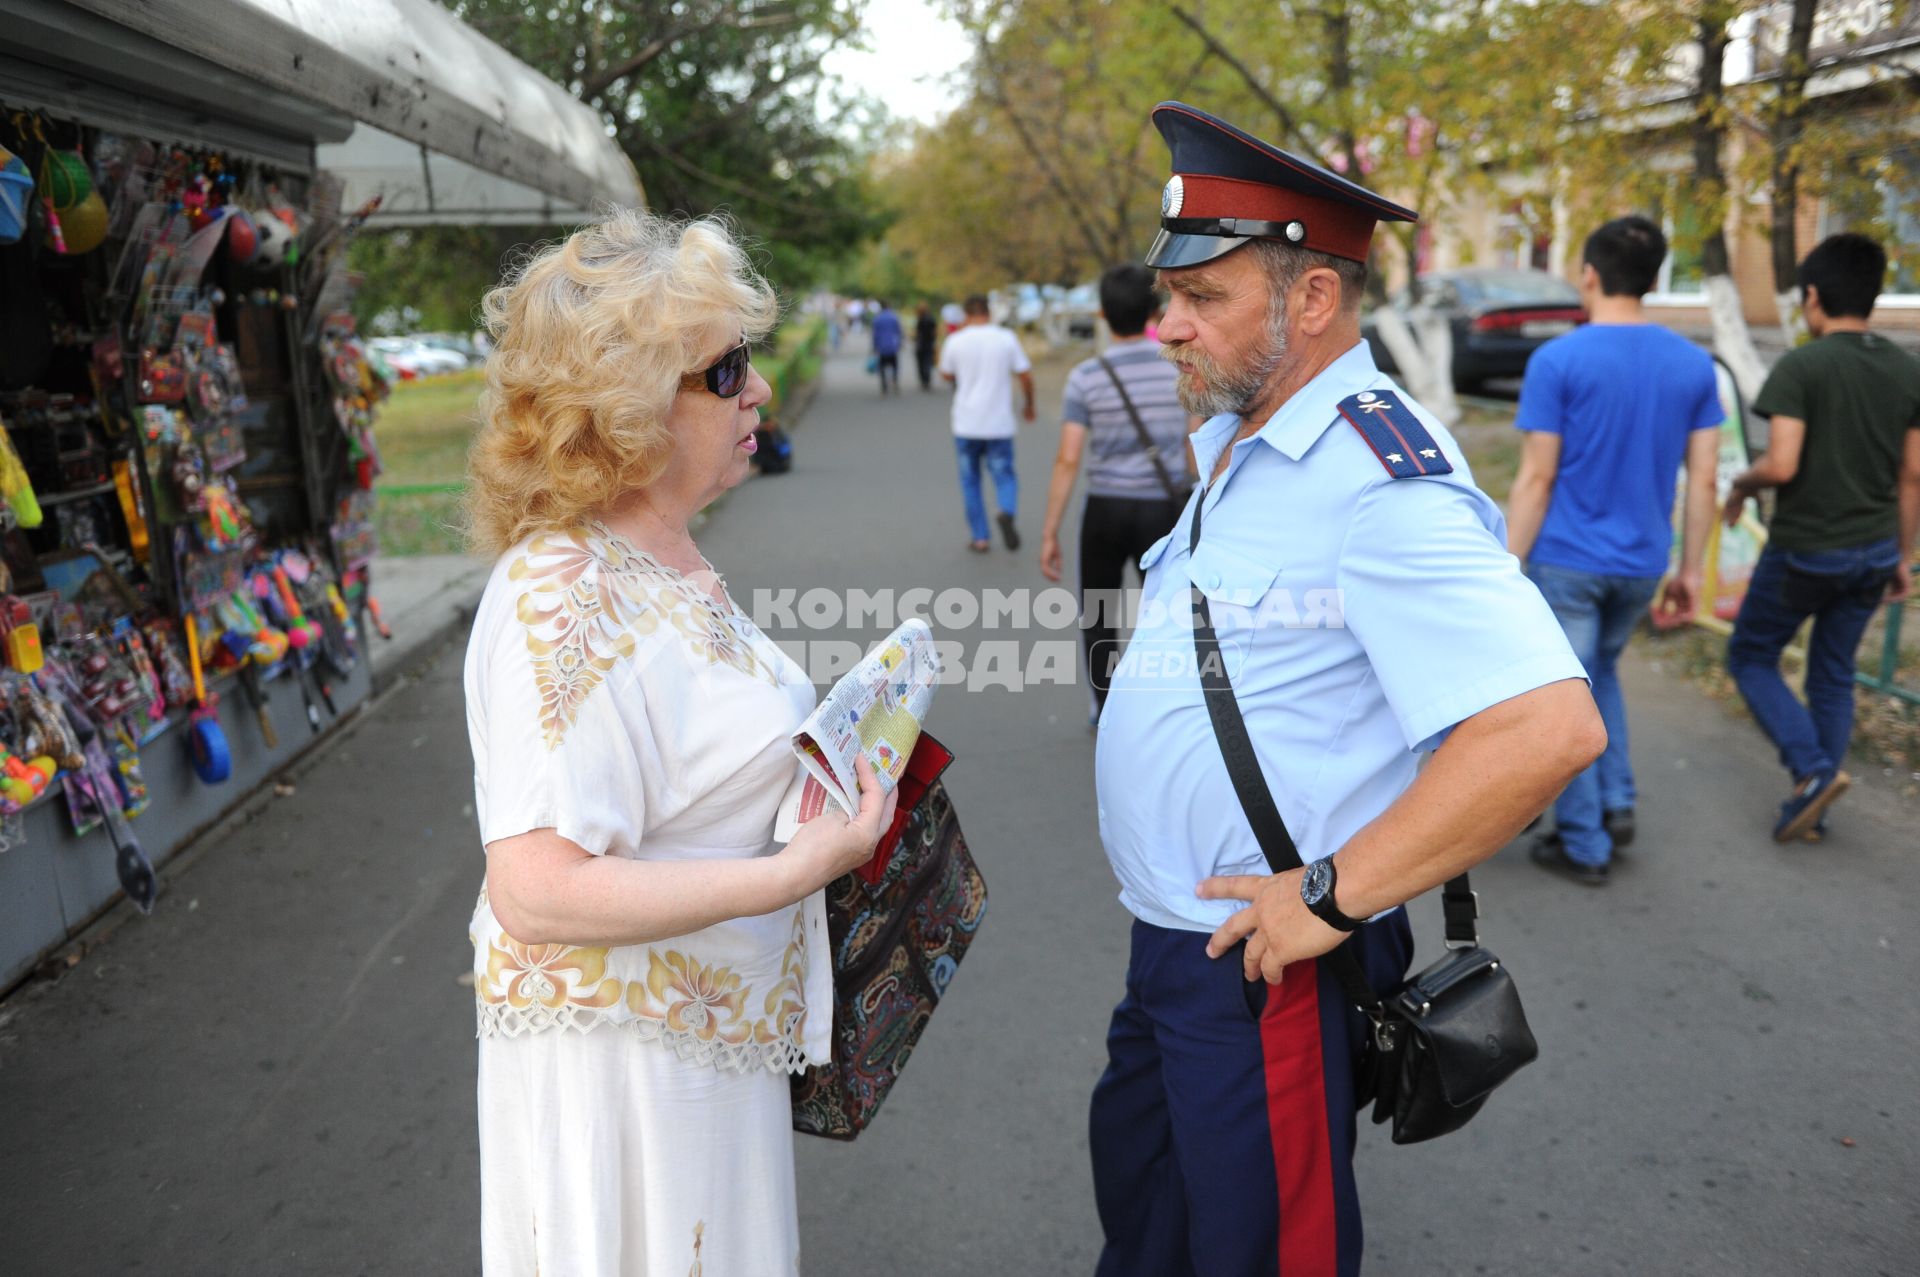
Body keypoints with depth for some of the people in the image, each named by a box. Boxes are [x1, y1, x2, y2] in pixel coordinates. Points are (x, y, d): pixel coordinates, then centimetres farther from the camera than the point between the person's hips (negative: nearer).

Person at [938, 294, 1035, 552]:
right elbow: (1025, 376, -2)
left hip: (966, 425, 0)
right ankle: (1007, 513, -20)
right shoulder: (1006, 338, -4)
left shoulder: (956, 341, -5)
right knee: (1004, 475, 10)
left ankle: (980, 538, 12)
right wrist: (1029, 405, 16)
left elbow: (946, 375, 11)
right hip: (1000, 424, 0)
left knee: (970, 482, 13)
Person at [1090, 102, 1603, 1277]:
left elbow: (1549, 729, -33)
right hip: (1177, 938, 9)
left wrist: (1333, 896, -27)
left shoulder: (1383, 484, -25)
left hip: (1266, 961, -9)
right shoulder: (1235, 442, 6)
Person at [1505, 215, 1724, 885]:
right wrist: (1690, 570, 12)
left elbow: (1536, 479, -13)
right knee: (1600, 670, 27)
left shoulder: (1557, 360, -12)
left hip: (1565, 561, -5)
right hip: (1642, 565, 5)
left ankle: (1584, 846, 15)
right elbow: (1703, 480, 3)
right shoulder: (1694, 364, 2)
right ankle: (1616, 803, 19)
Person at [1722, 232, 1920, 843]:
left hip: (1805, 550, -6)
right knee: (1834, 675, 16)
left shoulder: (1800, 366, -16)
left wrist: (1739, 487, -2)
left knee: (1750, 657, 12)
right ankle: (1811, 808, 22)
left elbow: (1781, 466, -24)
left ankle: (1813, 770, -3)